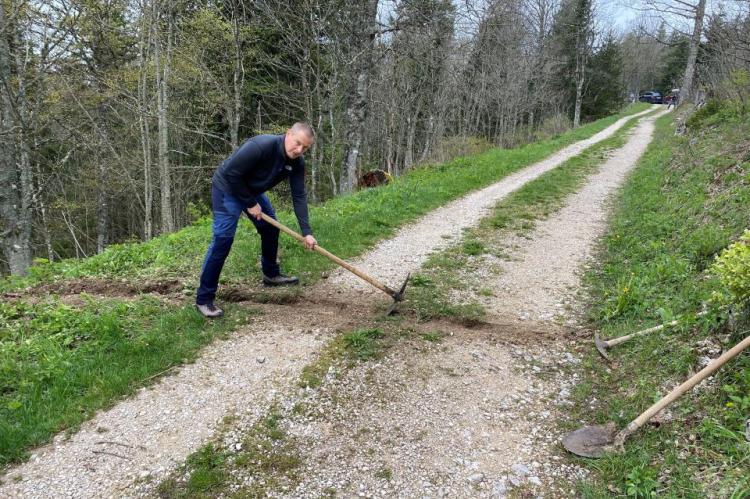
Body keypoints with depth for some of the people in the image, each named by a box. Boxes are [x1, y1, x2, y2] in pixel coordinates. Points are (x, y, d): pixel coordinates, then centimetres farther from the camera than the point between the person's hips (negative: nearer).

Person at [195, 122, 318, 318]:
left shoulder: (297, 162, -13)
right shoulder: (260, 146, -35)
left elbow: (299, 196, -10)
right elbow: (231, 173, -30)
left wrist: (306, 232, -16)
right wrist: (250, 204, -21)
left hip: (252, 190, 8)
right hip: (227, 187, -8)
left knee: (271, 228, 14)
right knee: (223, 238, -15)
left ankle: (271, 274, 36)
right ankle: (204, 299, -10)